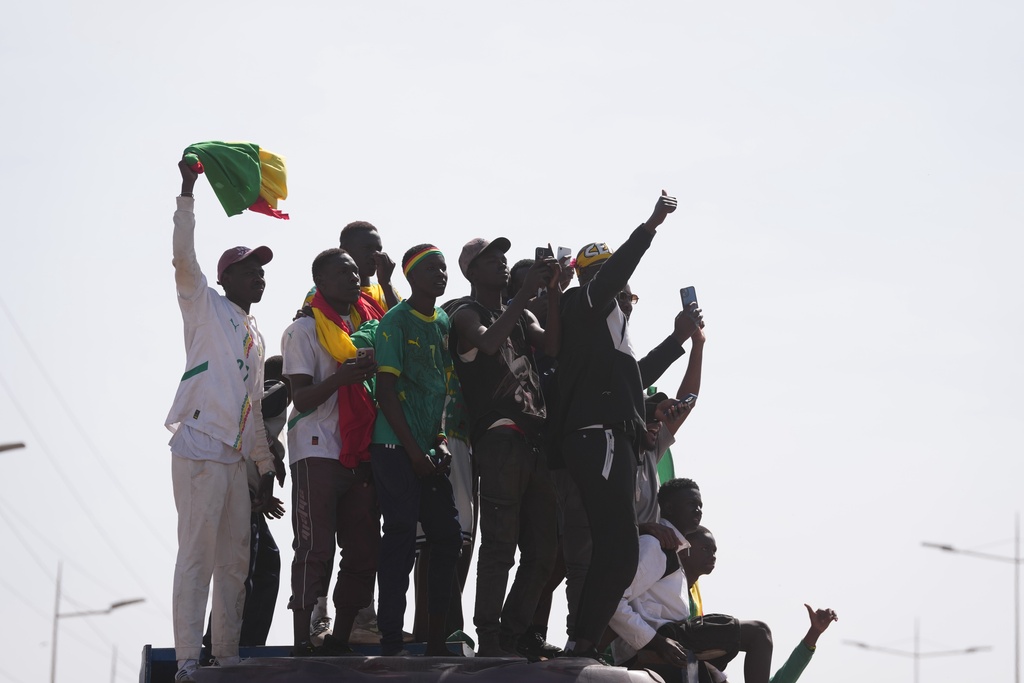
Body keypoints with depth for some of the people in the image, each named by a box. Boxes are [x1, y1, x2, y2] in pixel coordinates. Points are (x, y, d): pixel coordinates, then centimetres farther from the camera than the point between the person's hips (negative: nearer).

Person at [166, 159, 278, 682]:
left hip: (236, 457, 7)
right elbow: (184, 258, -13)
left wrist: (266, 469, 19)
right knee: (197, 555, -10)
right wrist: (187, 192, -17)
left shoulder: (254, 337, 23)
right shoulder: (205, 307, 5)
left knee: (234, 561, 7)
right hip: (199, 448, -7)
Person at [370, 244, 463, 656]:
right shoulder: (396, 321, -6)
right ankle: (391, 645, -7)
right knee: (400, 541, -9)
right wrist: (414, 451, -13)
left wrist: (441, 442, 5)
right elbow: (386, 391, -10)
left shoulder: (444, 323, 15)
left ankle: (436, 638, 12)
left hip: (429, 451, 7)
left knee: (448, 538, 5)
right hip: (397, 448, -7)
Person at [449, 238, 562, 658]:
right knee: (500, 544, -13)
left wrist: (553, 293, -1)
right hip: (499, 436, -7)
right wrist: (526, 292, -16)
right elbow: (489, 341, -16)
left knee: (542, 547, 5)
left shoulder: (521, 316, 26)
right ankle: (489, 639, -14)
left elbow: (553, 346, 8)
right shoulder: (467, 316, 6)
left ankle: (513, 635, 11)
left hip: (536, 439, 7)